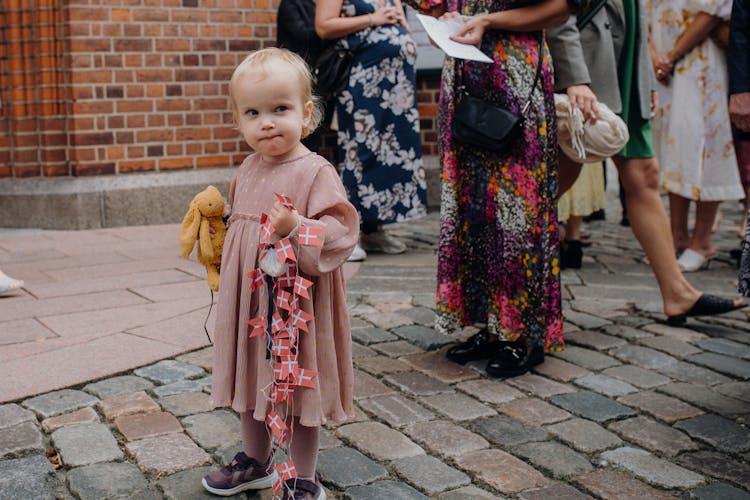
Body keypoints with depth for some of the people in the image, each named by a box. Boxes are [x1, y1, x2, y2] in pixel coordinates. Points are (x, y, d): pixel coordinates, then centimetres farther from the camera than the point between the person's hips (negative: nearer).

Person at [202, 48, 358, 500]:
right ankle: (256, 462, 43)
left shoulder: (316, 172, -16)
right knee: (252, 380, 21)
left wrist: (296, 227, -34)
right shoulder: (248, 171, 7)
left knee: (298, 391, 6)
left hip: (296, 305, -7)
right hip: (249, 300, 7)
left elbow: (341, 230, -22)